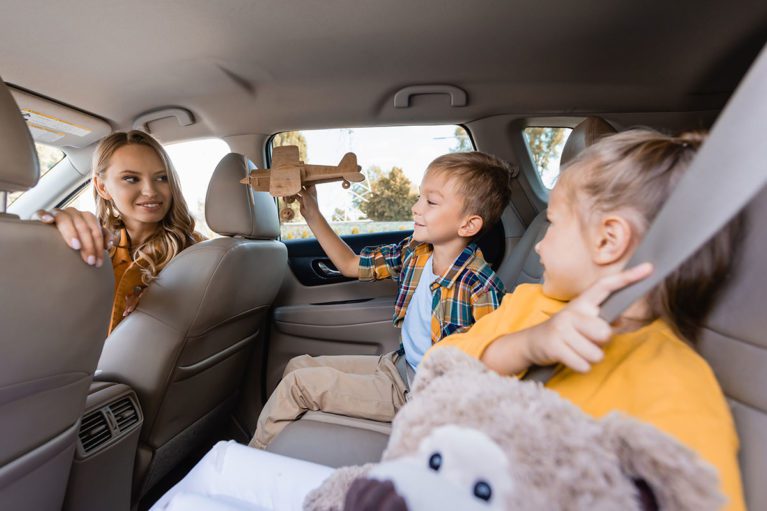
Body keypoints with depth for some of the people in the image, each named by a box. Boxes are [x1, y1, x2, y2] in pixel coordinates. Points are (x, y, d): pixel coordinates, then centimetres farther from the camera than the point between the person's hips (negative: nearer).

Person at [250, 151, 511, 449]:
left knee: (297, 383, -8)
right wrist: (312, 214, 1)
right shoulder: (413, 252, -6)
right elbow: (350, 265, 4)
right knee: (298, 366, 9)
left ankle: (251, 456, 21)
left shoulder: (481, 288, -27)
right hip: (397, 366, 7)